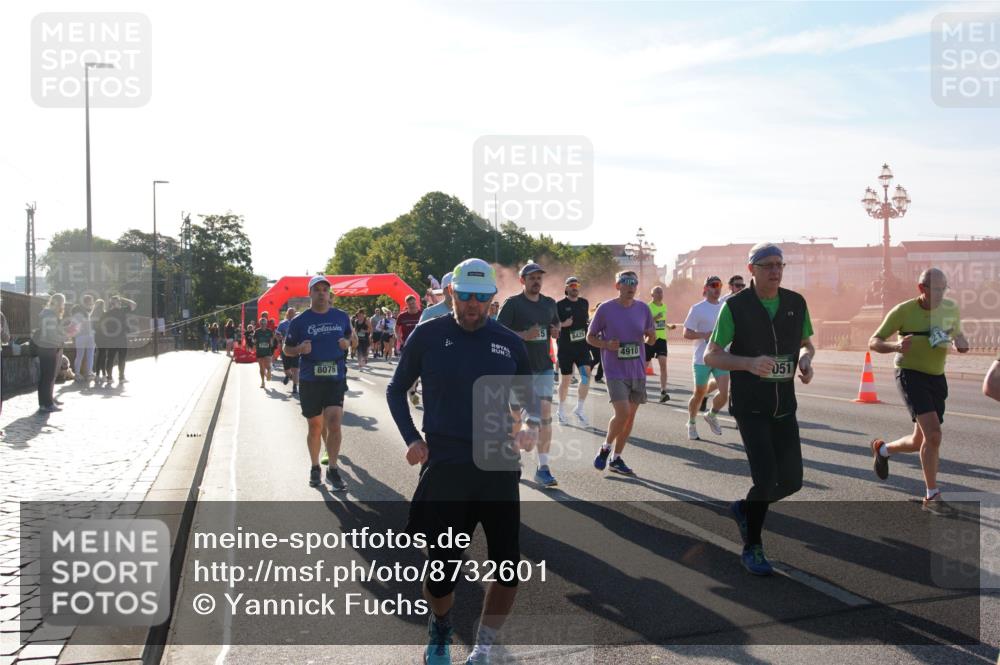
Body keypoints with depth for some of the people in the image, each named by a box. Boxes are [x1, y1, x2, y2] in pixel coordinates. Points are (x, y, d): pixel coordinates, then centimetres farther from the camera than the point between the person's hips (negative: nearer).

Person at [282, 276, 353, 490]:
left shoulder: (341, 317, 6)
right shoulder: (300, 321, -1)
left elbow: (349, 336, 23)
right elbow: (287, 349, 6)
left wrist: (347, 343, -1)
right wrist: (300, 348, -16)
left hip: (336, 378, 1)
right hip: (310, 381, -1)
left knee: (334, 423, -11)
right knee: (315, 427, 9)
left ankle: (333, 470, 0)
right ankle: (315, 468, 28)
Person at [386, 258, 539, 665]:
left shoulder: (509, 343, 4)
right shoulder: (427, 335, -2)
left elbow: (529, 396, 16)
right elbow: (396, 390, 10)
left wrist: (532, 424, -6)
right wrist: (411, 439, -3)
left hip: (499, 466, 2)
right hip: (443, 467, -2)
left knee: (508, 568, 2)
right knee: (441, 572, 2)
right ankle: (440, 632, 36)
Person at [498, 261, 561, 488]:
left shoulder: (549, 303, 10)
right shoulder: (512, 303, -7)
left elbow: (555, 324, 26)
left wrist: (555, 331, 1)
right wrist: (524, 335, -24)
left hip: (544, 367, 4)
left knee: (545, 414, -7)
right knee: (515, 415, 7)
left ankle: (543, 468, -5)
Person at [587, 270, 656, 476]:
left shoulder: (643, 309, 4)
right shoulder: (605, 309, -6)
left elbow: (651, 336, 14)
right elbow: (590, 337, 2)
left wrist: (650, 338, -9)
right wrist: (607, 345, -16)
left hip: (637, 372, 5)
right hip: (615, 372, -4)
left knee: (630, 415, 8)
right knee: (622, 413, -17)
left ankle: (616, 458, 22)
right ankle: (606, 447, 10)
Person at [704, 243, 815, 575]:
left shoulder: (796, 303, 3)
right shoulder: (735, 306, -9)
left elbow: (806, 343, 17)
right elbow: (711, 356, -8)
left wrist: (805, 360, -7)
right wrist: (749, 363, -26)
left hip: (784, 406, 5)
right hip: (749, 406, -5)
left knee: (792, 481, 5)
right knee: (766, 477, -13)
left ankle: (745, 508, 35)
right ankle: (752, 548, 9)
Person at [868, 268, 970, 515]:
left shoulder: (951, 308, 2)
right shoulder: (903, 311, -12)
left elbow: (957, 334, 21)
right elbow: (873, 342, -9)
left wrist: (961, 342, -5)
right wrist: (895, 346, -30)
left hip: (937, 378, 6)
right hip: (910, 375, -6)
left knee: (920, 441, 11)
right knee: (933, 433, -20)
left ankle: (882, 449, 42)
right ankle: (932, 496, -8)